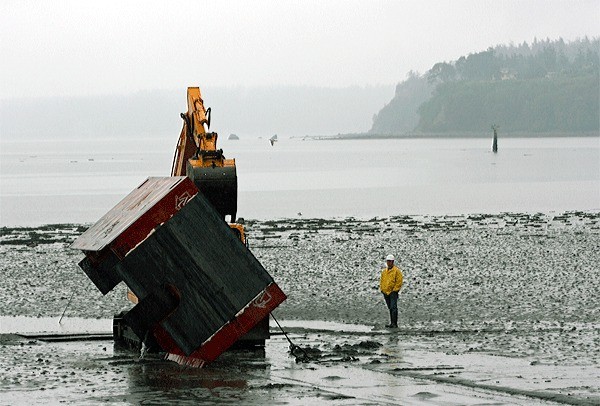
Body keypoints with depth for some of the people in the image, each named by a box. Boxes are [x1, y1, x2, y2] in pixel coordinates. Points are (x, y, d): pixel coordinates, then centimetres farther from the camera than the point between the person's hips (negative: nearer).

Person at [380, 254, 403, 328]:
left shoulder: (396, 270, -4)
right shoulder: (384, 271, 16)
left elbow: (399, 281, -8)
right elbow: (381, 281, 24)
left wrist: (394, 290, -13)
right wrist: (381, 289, 11)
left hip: (393, 292, -7)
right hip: (385, 292, 7)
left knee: (393, 307, -14)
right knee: (390, 308, 10)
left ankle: (394, 323, -17)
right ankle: (392, 323, 15)